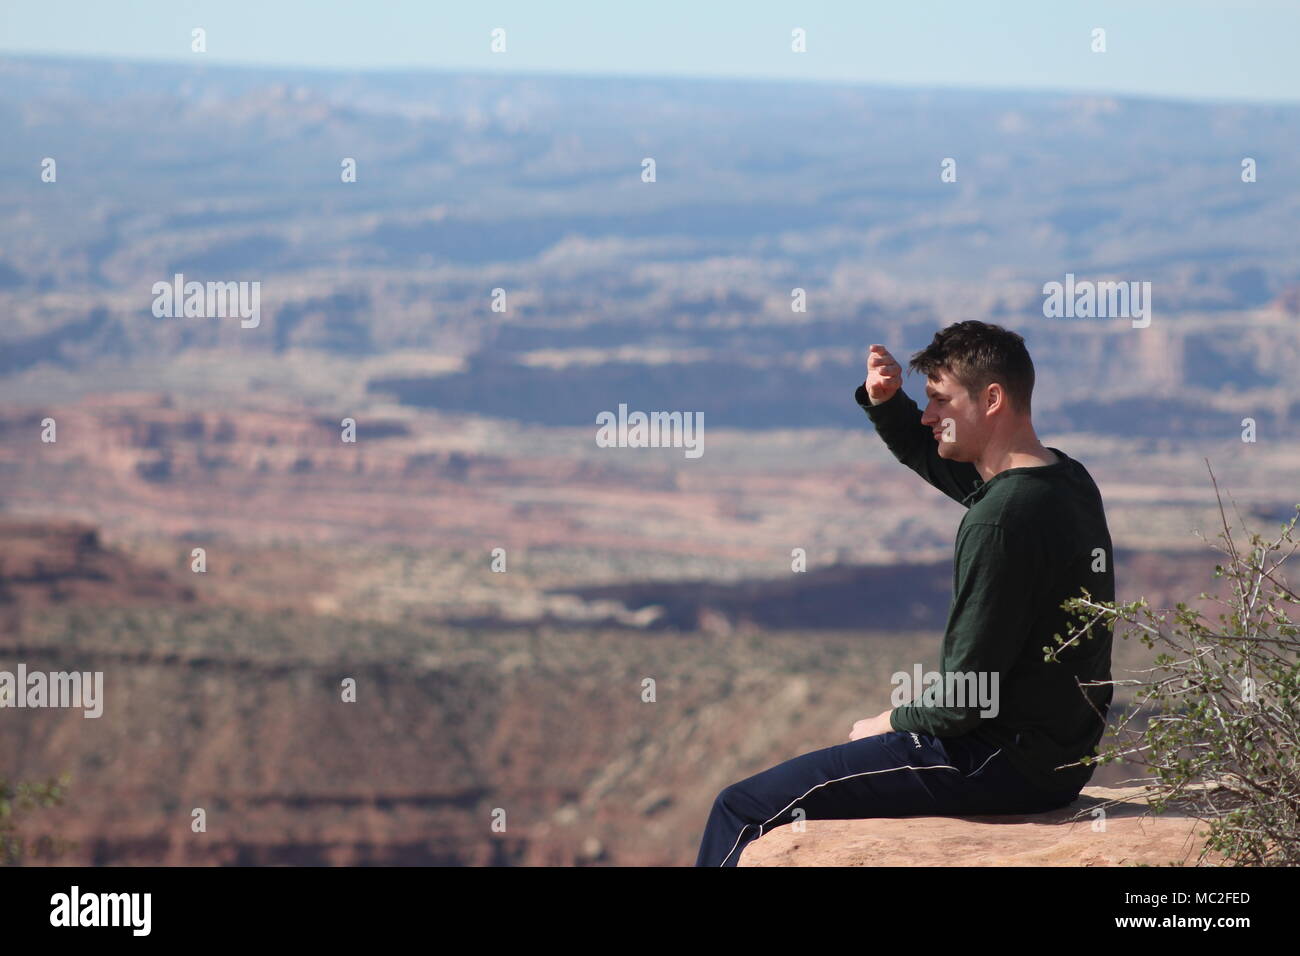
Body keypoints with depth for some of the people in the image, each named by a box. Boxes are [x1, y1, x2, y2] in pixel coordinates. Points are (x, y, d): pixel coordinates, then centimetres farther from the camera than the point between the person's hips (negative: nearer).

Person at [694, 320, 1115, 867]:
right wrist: (884, 401, 4)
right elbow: (923, 451, 25)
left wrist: (891, 723, -3)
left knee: (743, 810, -6)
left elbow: (964, 699, -22)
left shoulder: (1001, 520, -24)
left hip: (1007, 765, -10)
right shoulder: (1065, 478, 6)